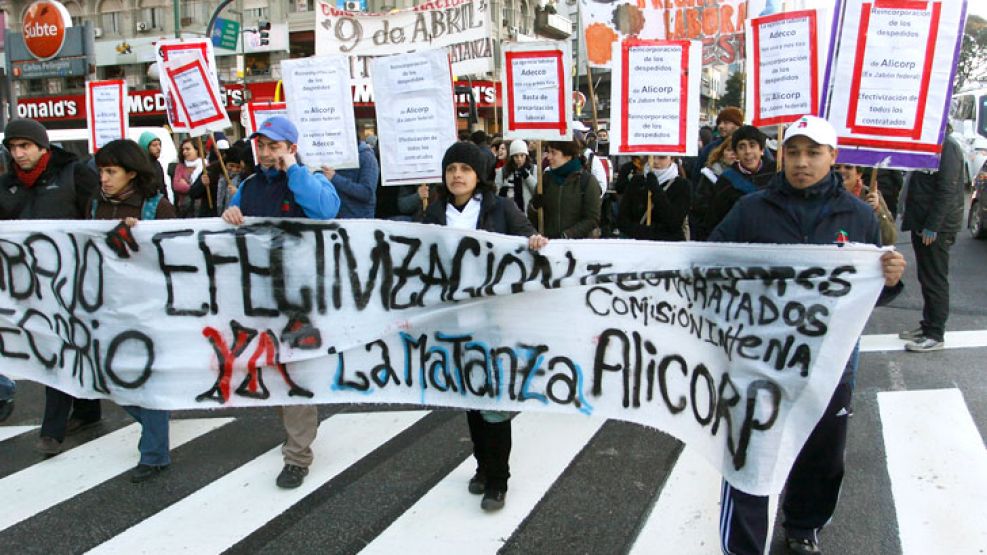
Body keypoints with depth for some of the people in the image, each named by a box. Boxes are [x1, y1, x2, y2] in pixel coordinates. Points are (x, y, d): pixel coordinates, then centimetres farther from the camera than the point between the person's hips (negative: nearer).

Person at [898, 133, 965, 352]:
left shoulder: (946, 146, -15)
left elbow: (947, 190, -20)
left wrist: (932, 226, -21)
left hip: (937, 227, -10)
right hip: (923, 224, 10)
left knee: (935, 280, -4)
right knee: (926, 278, 16)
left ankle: (935, 335, 3)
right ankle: (928, 325, 26)